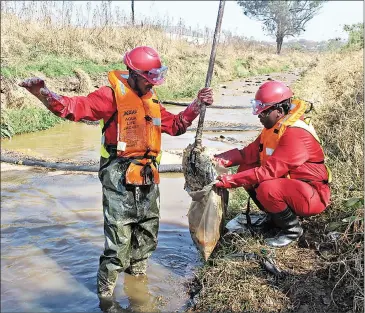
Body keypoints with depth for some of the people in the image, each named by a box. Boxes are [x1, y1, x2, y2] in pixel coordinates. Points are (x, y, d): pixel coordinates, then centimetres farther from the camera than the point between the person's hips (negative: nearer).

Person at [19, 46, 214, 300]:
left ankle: (137, 276, 45)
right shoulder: (112, 95, -11)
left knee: (147, 233, 21)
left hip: (148, 176, 8)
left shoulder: (151, 100, 13)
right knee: (119, 239, -4)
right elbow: (76, 107, -24)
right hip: (120, 177, -8)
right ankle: (106, 293, 16)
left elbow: (175, 125, 21)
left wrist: (197, 105, 13)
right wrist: (44, 94, -40)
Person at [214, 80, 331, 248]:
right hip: (288, 182, 9)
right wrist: (221, 160, -16)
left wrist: (232, 180, -31)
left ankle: (292, 228, -6)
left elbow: (270, 171, -32)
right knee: (245, 169, 0)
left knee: (267, 189, -35)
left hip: (313, 196, -9)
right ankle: (274, 216, 14)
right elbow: (250, 153, -2)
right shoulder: (274, 127, 4)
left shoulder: (295, 134, -26)